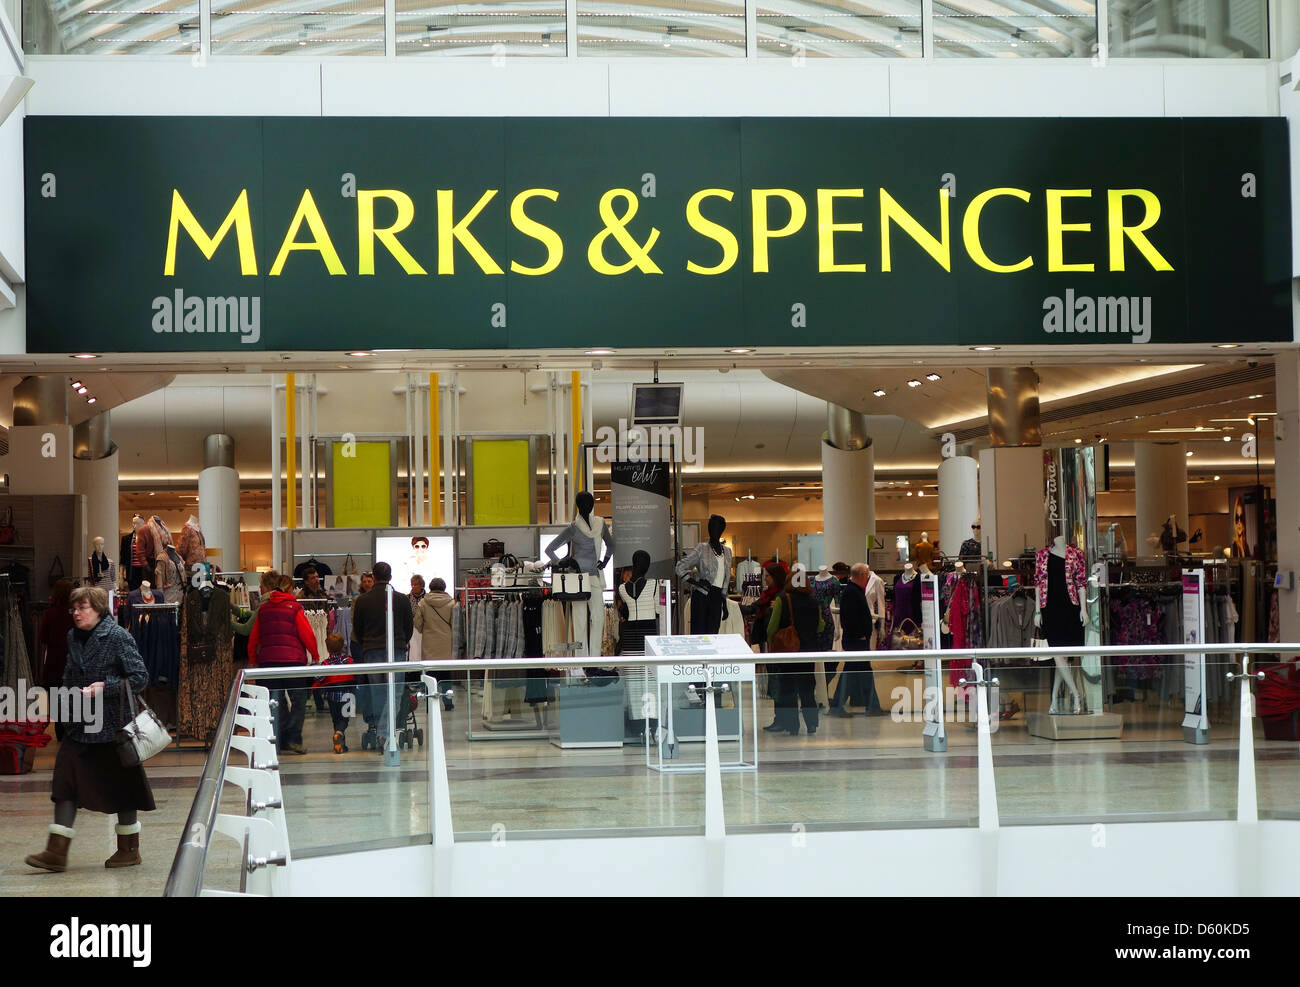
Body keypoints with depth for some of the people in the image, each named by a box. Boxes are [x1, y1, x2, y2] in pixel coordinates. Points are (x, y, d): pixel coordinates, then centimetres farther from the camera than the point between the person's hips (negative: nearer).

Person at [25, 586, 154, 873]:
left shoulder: (118, 637, -11)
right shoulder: (73, 637, 9)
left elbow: (140, 678, -13)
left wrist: (104, 687, -20)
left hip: (112, 725, -6)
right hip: (78, 726, 6)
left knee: (121, 784, 5)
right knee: (65, 784, -2)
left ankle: (129, 850, 19)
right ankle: (56, 852, -1)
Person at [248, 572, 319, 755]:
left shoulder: (263, 608, 10)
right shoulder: (294, 608, -4)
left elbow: (253, 637, 13)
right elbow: (307, 634, -5)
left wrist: (253, 660, 24)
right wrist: (315, 655, 10)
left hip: (267, 659, 4)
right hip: (293, 659, -4)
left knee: (275, 702, 8)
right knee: (298, 701, 2)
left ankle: (275, 741, 5)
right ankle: (293, 741, -6)